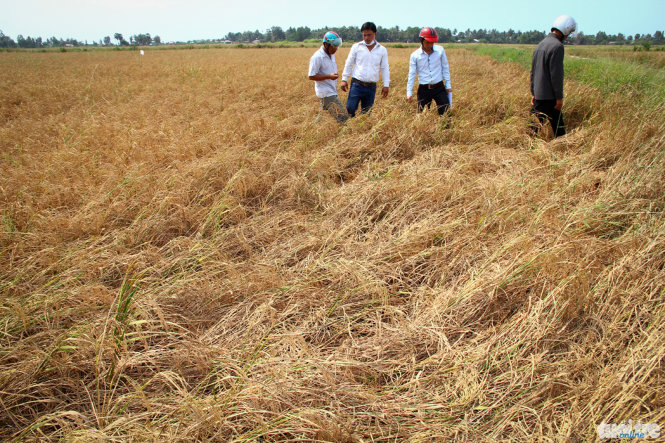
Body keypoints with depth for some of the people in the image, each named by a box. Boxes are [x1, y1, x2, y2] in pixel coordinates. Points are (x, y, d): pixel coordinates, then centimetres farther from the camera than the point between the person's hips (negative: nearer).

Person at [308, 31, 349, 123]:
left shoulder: (331, 54, 12)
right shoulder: (317, 57, -16)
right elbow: (311, 76, -17)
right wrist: (329, 76, -25)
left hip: (332, 92, 9)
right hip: (326, 93, -9)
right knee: (342, 117, -16)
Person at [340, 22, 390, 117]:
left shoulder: (382, 50, 6)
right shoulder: (356, 47, 2)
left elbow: (385, 68, 10)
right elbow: (349, 64, 7)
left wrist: (386, 85, 5)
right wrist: (344, 79, 2)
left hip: (371, 87, 2)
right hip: (357, 84, -1)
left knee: (366, 113, 7)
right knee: (350, 109, -12)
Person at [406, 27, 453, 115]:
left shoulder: (440, 50, 0)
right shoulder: (415, 55, -3)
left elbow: (445, 68, 7)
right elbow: (412, 74, 1)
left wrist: (448, 86, 5)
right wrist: (409, 93, -2)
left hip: (439, 88, 0)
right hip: (423, 89, 0)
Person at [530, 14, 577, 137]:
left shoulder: (540, 45, 14)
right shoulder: (557, 46, -13)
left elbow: (533, 71, 19)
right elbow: (556, 74, -17)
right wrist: (559, 97, -13)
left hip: (538, 94, 8)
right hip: (549, 96, -8)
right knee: (558, 127, 0)